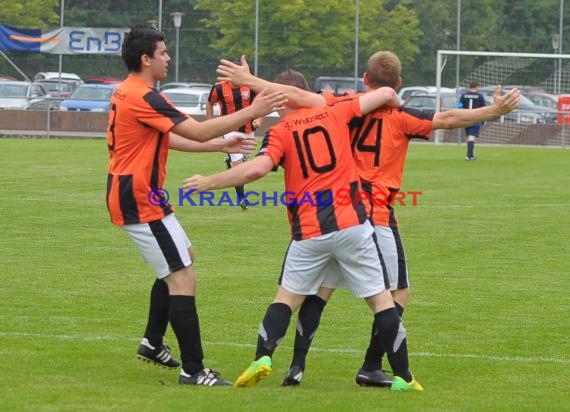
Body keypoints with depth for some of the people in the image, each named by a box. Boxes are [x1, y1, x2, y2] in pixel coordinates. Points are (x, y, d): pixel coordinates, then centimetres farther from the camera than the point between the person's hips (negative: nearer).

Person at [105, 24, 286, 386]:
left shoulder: (126, 93, 11)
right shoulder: (143, 98, -21)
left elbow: (167, 138, 21)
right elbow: (199, 131, -23)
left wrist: (219, 145, 21)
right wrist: (251, 112, -17)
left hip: (130, 194, 11)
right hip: (141, 202, -11)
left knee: (181, 259, 27)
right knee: (183, 280, -11)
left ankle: (153, 343, 35)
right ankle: (193, 370, -13)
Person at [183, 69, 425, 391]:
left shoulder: (280, 132, 2)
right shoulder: (335, 114, 9)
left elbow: (257, 169, -15)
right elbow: (386, 94, 13)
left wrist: (208, 183, -5)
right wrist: (397, 104, 36)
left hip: (309, 232, -1)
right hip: (352, 224, 1)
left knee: (287, 296, 16)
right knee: (381, 298, 7)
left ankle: (263, 357, -2)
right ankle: (403, 376, 5)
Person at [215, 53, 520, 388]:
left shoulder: (345, 107, 3)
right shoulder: (401, 118, -2)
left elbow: (298, 97, -3)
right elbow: (448, 119, -6)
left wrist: (248, 80, 2)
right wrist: (495, 111, -2)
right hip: (377, 218, -3)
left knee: (321, 289, 11)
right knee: (399, 293, 12)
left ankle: (297, 364, -1)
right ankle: (371, 368, 7)